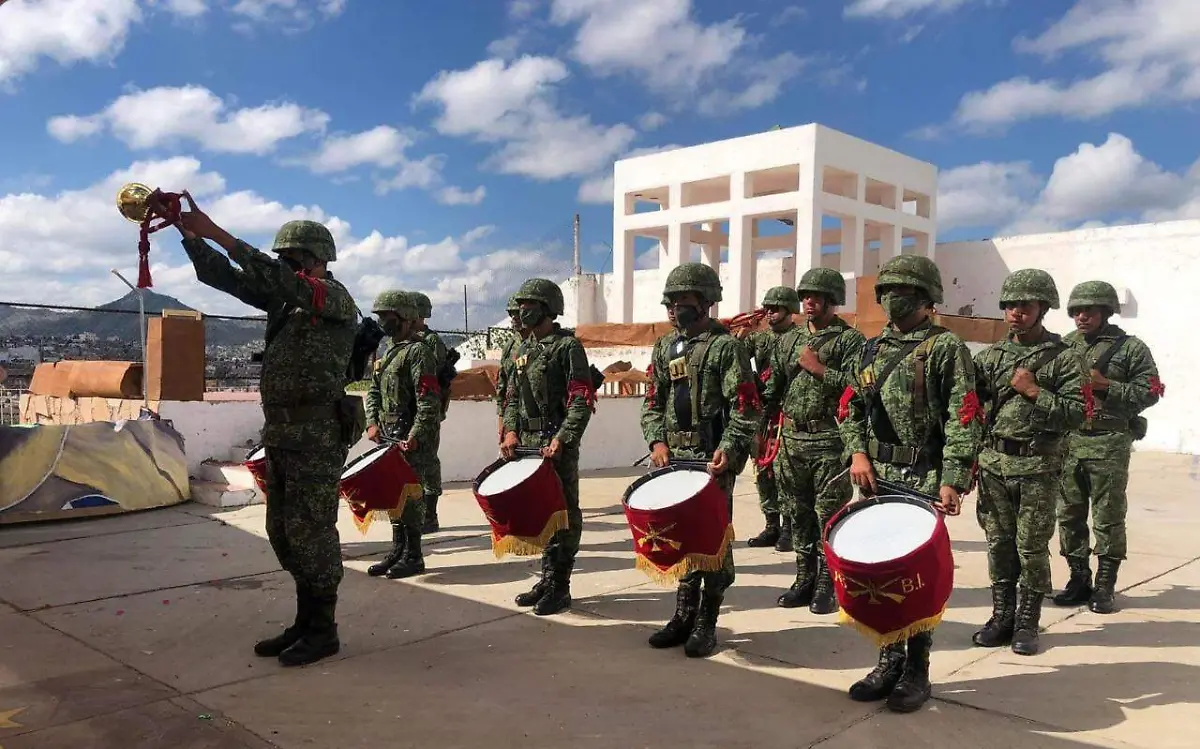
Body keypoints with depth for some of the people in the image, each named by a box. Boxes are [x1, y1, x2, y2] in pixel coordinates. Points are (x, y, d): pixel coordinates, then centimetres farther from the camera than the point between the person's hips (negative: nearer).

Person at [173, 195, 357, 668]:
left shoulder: (335, 298, -8)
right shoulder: (284, 300, 15)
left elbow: (281, 281, -24)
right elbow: (225, 276, 8)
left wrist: (215, 232, -24)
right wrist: (188, 231, -5)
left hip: (318, 434, -8)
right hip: (279, 432, 8)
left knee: (310, 530, -3)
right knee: (282, 531, 13)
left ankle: (323, 630, 9)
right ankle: (306, 620, 24)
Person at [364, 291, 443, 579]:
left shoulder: (418, 351, -10)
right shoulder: (388, 352, 18)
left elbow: (429, 400, -18)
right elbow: (373, 391, 19)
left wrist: (415, 436, -23)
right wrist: (373, 423, 3)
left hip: (412, 437, -9)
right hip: (389, 434, 9)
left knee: (410, 493, -4)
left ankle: (413, 556, 5)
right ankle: (397, 550, 21)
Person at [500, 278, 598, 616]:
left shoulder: (567, 346, -8)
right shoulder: (523, 349, 16)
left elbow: (582, 400, -14)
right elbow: (513, 396, 20)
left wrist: (562, 439, -22)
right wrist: (511, 430, 4)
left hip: (558, 445, -7)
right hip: (527, 443, 7)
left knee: (563, 514, 0)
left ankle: (560, 587, 6)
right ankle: (547, 577, 23)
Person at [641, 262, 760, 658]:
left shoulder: (726, 347, -6)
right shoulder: (664, 347, 13)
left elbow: (746, 407, -11)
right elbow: (652, 402, 14)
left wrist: (729, 448, -22)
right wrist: (657, 441, -1)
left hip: (713, 458, -6)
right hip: (673, 455, 6)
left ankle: (706, 623, 12)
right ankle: (684, 615, 24)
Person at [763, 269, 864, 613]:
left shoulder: (850, 340, -3)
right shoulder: (788, 340, 14)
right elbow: (771, 390, 15)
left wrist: (818, 368, -15)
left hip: (830, 440, -6)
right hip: (792, 439, 6)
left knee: (828, 514, -1)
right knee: (798, 513, 11)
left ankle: (826, 585, 8)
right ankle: (805, 579, 21)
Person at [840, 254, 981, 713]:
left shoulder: (946, 348, -4)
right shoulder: (873, 349, 14)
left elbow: (963, 419, -11)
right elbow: (850, 407, 16)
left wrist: (953, 481, -18)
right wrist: (858, 453, -1)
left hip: (923, 479, -6)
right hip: (875, 475, 6)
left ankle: (917, 671, 14)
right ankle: (890, 659, 23)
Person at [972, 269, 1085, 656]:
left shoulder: (1062, 357, -3)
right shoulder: (992, 355, 9)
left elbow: (1077, 412, -9)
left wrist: (1034, 392, -15)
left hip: (1038, 467, -4)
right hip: (994, 462, 4)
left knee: (1031, 547, 3)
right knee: (999, 544, 10)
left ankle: (1027, 622, 16)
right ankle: (1002, 617, 21)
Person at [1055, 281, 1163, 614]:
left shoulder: (1131, 348, -1)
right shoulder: (1065, 346, 10)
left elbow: (1149, 392, -4)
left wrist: (1106, 386, -14)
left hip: (1109, 446, -4)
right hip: (1067, 442, 4)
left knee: (1108, 519, 2)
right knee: (1069, 515, 8)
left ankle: (1104, 587, 12)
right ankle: (1079, 580, 21)